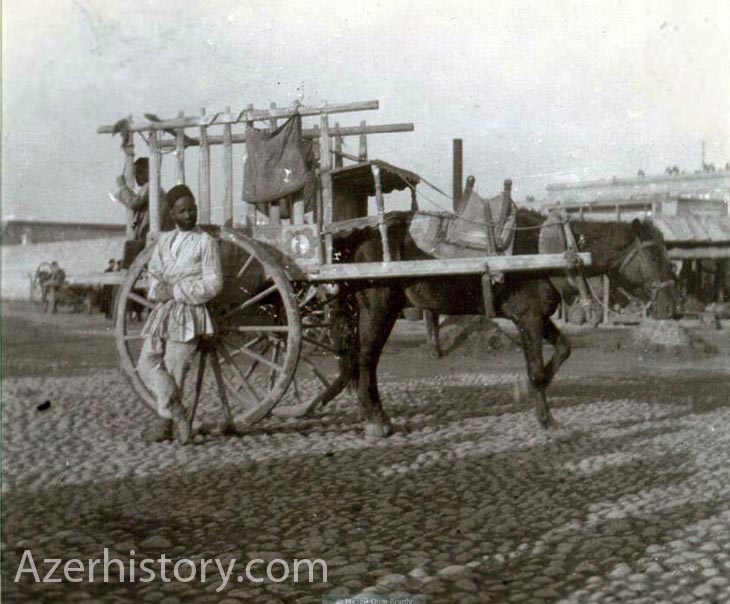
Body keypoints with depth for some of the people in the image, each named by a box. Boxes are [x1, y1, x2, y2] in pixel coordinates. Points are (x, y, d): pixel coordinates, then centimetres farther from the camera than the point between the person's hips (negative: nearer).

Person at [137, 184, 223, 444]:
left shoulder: (205, 242, 0)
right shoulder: (164, 241, 16)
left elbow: (213, 284, -6)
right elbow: (153, 272, 17)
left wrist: (176, 291, -12)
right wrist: (158, 290, -7)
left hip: (188, 312, -5)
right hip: (162, 311, 5)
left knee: (173, 367, -4)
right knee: (148, 363, -7)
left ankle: (165, 422, 5)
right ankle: (176, 413, -3)